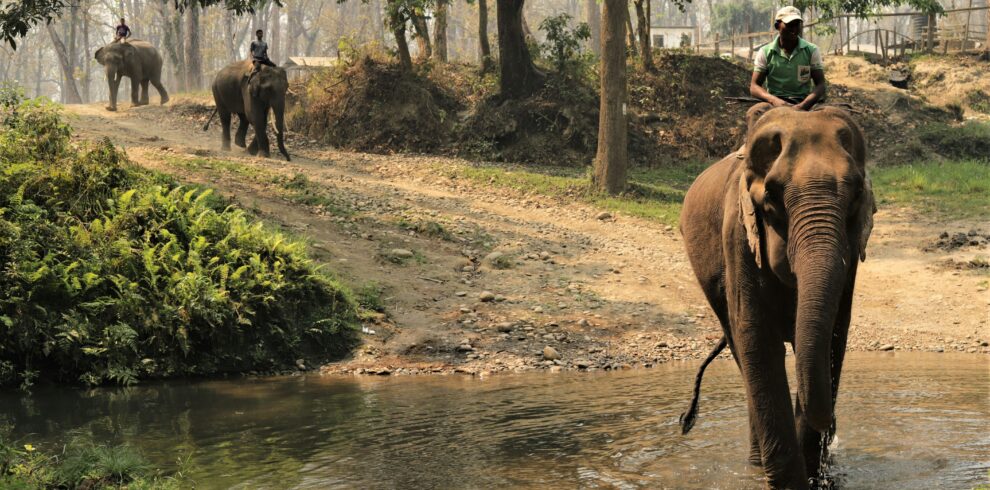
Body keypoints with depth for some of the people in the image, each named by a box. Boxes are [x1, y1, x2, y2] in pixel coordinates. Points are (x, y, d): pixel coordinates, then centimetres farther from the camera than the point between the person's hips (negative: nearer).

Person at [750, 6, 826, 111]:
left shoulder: (811, 51, 5)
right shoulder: (765, 52, 4)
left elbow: (820, 85, 0)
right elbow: (754, 87, -1)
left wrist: (803, 105, -21)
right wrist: (774, 100, -23)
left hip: (803, 103, 0)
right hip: (775, 102, 0)